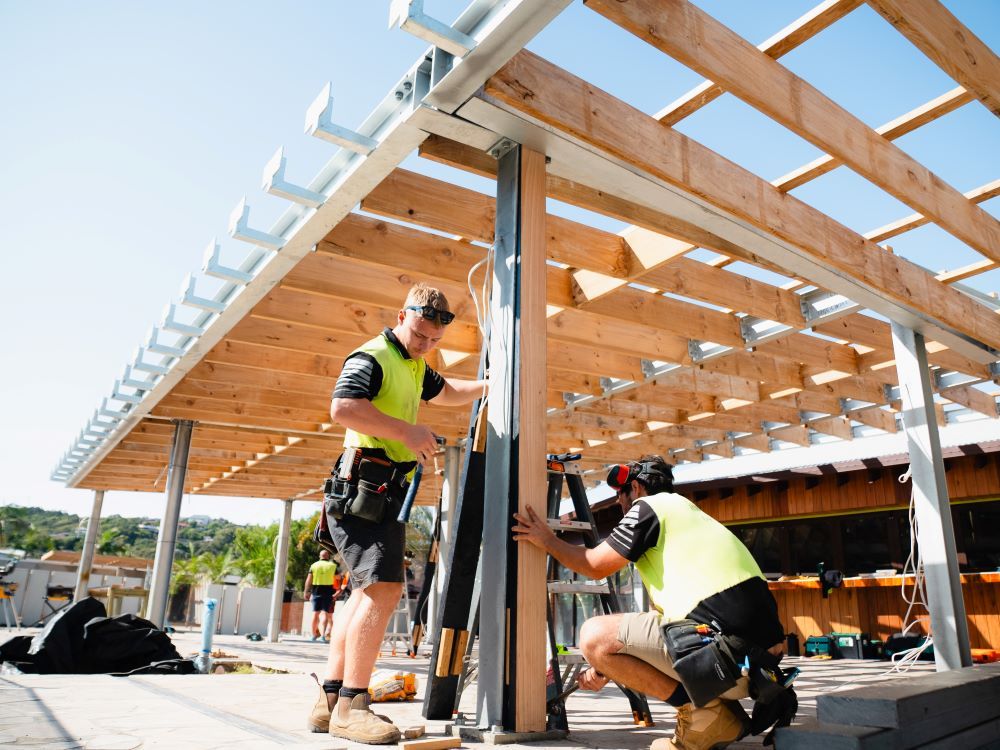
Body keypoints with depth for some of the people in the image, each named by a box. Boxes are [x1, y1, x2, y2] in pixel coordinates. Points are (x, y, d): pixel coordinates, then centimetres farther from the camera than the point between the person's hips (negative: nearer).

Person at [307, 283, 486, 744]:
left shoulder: (415, 365, 20)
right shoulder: (372, 356, -9)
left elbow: (445, 392, 38)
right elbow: (343, 408, -25)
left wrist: (489, 385, 24)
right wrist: (406, 430, -27)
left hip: (386, 492, 10)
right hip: (365, 486, -10)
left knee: (366, 590, 9)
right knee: (383, 587, -18)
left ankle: (329, 701, 15)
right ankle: (351, 706, -13)